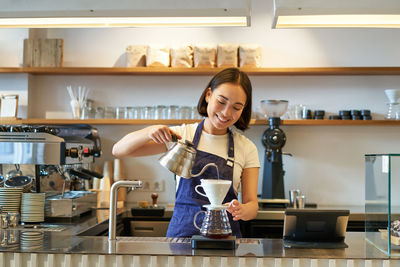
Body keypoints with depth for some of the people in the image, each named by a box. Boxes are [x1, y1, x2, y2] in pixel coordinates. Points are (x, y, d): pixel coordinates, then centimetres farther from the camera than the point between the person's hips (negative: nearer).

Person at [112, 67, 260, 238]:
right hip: (182, 230, -1)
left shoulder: (247, 148, 6)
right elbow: (119, 151, 3)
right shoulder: (181, 134, 5)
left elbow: (252, 204, 4)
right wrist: (149, 132, -16)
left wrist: (241, 210, -21)